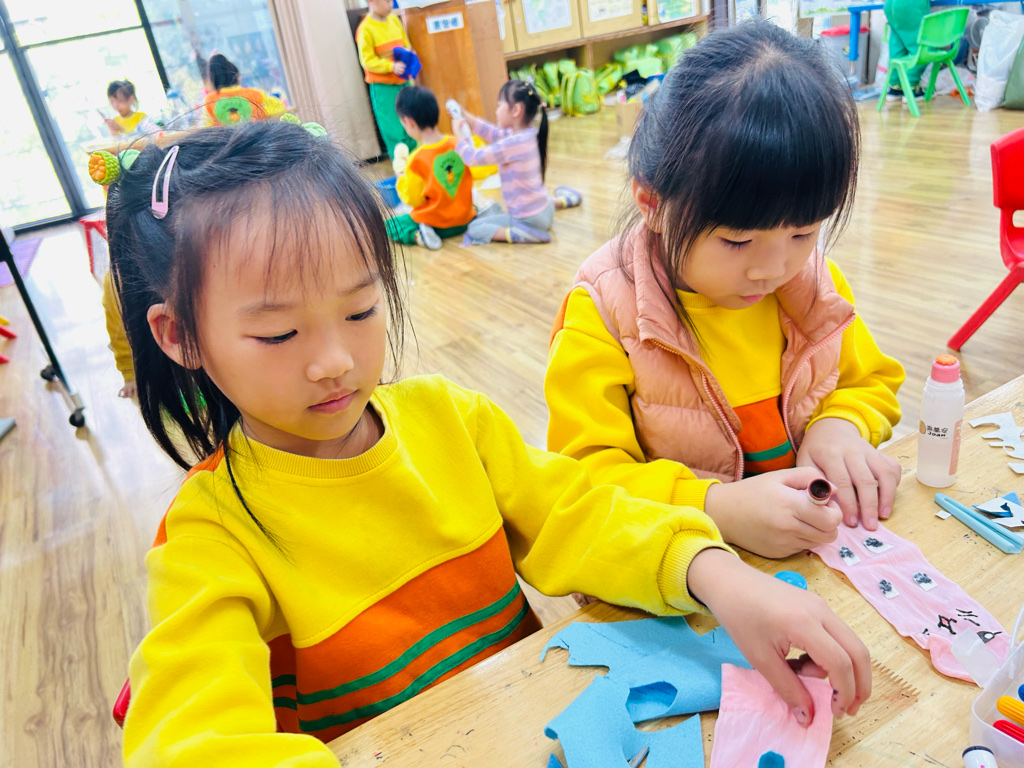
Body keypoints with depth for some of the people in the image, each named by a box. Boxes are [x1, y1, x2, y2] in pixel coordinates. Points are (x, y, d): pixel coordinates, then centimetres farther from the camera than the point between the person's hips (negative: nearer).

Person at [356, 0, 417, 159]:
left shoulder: (394, 20, 7)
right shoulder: (366, 29, -11)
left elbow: (407, 46, 16)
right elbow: (367, 61, -13)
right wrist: (392, 66, -23)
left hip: (403, 82, 6)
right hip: (383, 87, -6)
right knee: (395, 133, -2)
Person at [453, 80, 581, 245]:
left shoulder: (512, 144, -26)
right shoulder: (527, 134, -1)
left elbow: (473, 157, -19)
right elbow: (494, 133, 11)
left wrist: (459, 134, -3)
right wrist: (465, 116, 5)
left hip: (530, 220, -9)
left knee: (476, 228, -5)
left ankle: (532, 233, -16)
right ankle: (560, 201, 27)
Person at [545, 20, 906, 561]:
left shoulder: (814, 279, -1)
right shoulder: (604, 311, -17)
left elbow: (873, 383, 14)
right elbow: (585, 478, -19)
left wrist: (838, 426, -8)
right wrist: (718, 508, -32)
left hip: (819, 537, 5)